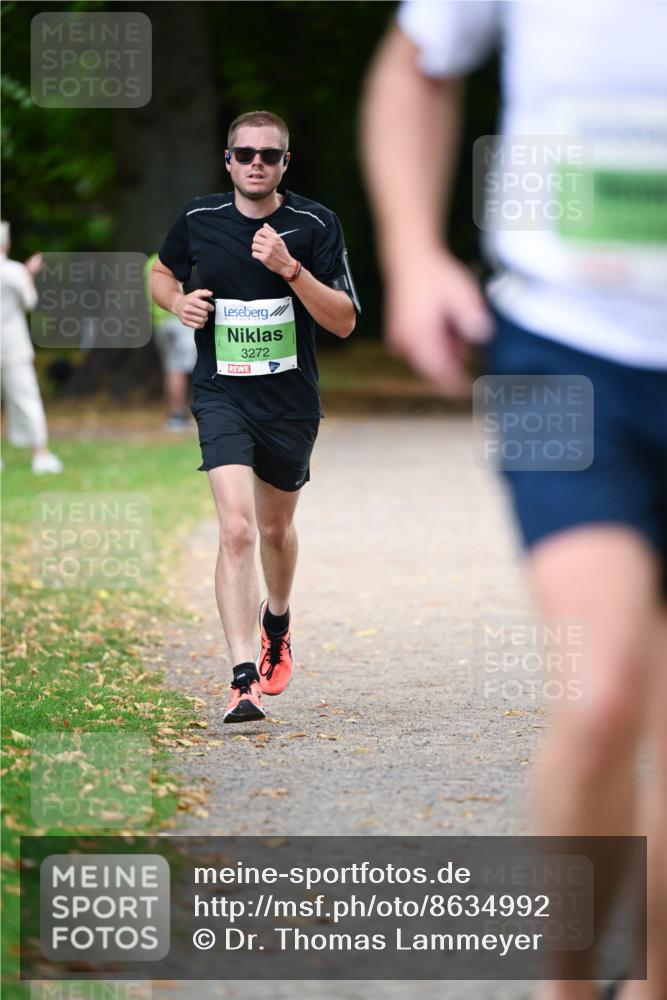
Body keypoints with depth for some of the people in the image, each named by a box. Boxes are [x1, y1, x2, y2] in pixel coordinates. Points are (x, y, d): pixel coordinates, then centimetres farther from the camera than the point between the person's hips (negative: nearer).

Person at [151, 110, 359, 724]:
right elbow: (162, 273, 20)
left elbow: (344, 321, -10)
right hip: (222, 394, -1)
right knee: (237, 528, -20)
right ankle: (245, 680, -24)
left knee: (276, 528, 20)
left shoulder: (314, 224, -7)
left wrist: (291, 269, -24)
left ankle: (277, 621, 53)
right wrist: (178, 302, -3)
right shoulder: (199, 219, -1)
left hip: (291, 401, 1)